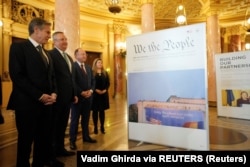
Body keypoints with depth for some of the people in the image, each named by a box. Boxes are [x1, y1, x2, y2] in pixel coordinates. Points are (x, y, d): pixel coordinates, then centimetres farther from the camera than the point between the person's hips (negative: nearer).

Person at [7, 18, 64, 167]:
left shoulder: (46, 53, 18)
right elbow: (17, 76, -16)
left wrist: (54, 93, 0)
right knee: (26, 139, 7)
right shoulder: (18, 47, -5)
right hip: (28, 102, -7)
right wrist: (39, 95, -17)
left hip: (46, 102, 7)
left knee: (44, 136, 15)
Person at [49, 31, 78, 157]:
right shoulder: (51, 54, -9)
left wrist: (74, 94, 16)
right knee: (54, 125, 5)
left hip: (67, 96, 8)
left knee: (62, 124, 16)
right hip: (57, 97, -8)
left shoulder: (69, 57, 18)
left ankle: (60, 148, 29)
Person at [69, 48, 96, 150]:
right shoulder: (72, 66, -6)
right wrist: (82, 92, -17)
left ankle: (86, 137, 27)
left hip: (88, 96, 6)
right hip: (77, 96, -6)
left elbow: (93, 81, 14)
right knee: (75, 119, 2)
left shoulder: (88, 67, 17)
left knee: (86, 118, 14)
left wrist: (90, 91, -4)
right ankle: (72, 140, 12)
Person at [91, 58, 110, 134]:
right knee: (95, 111, 3)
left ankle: (102, 127, 16)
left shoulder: (105, 73, 12)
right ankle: (95, 127, 13)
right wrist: (96, 90, -18)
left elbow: (108, 83, 7)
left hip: (104, 94, 4)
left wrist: (105, 90, -9)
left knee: (102, 111, 8)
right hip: (95, 94, -3)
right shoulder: (92, 73, -2)